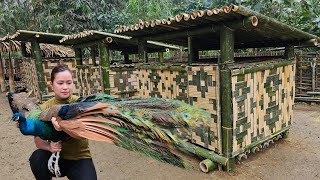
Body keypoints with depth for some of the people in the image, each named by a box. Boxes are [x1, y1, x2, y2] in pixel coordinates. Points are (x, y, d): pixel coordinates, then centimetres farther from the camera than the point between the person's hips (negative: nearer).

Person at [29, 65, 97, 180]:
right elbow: (38, 140, -6)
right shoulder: (45, 108, -6)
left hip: (80, 158, -2)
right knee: (37, 158, -25)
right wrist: (49, 146, -27)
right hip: (56, 157, 2)